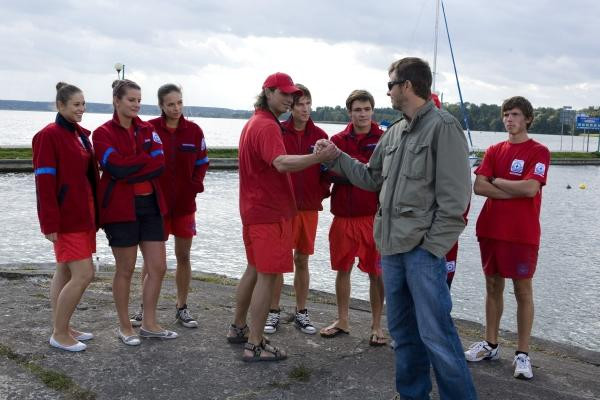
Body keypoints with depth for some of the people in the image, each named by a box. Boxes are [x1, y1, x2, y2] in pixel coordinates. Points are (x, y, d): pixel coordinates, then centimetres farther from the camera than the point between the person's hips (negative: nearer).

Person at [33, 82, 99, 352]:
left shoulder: (81, 135, 12)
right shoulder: (49, 136, -12)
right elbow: (44, 182, -16)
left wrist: (94, 213, 16)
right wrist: (50, 223, -19)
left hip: (83, 215, 8)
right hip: (65, 217, -8)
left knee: (65, 272, 14)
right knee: (83, 274, -9)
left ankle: (62, 328, 22)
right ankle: (59, 334, 3)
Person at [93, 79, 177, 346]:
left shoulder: (147, 130, 10)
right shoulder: (103, 133, -4)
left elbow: (161, 164, -5)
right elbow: (116, 167, -19)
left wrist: (128, 170, -16)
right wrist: (147, 158, -9)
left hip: (150, 204, 5)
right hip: (120, 208, -5)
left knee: (158, 267, 5)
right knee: (125, 269, 4)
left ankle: (149, 324, 20)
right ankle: (124, 327, 20)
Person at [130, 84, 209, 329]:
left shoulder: (193, 131, 1)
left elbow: (202, 162, 8)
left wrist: (195, 186, -3)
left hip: (185, 203, 2)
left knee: (183, 256, 8)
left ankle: (182, 308, 19)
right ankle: (145, 308, 17)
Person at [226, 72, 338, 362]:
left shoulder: (254, 122, 15)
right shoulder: (267, 126, -18)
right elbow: (282, 163, -36)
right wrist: (320, 157, -48)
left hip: (254, 209, 10)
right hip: (270, 212, -10)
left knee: (254, 270, 20)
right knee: (268, 276, -4)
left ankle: (238, 328, 32)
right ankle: (255, 346, 2)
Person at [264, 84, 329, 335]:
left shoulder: (319, 136, 5)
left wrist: (322, 192, -4)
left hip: (309, 207, 2)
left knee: (302, 260, 10)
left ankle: (301, 313, 20)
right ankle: (274, 312, 15)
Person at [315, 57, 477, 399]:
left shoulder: (443, 127, -8)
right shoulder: (394, 133, 15)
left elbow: (455, 196, -13)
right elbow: (372, 178, 26)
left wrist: (432, 245, -16)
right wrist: (336, 157, 22)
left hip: (424, 249, -8)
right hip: (393, 245, 8)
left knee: (436, 334, -8)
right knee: (403, 329, 15)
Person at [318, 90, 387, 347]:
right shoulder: (338, 140, 6)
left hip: (373, 216, -3)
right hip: (343, 215, 3)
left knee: (376, 272, 4)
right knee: (342, 269, 12)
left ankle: (376, 326, 18)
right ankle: (342, 321, 29)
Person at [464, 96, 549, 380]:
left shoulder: (538, 152, -3)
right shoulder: (494, 151, 10)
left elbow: (530, 188, -18)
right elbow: (478, 187, -3)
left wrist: (497, 181, -5)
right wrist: (516, 192, -11)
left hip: (522, 233, -4)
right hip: (490, 229, 5)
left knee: (523, 290, 1)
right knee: (493, 285, 12)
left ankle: (522, 354, 9)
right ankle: (490, 345, 23)